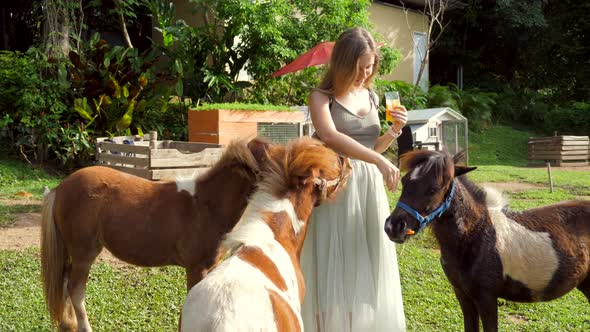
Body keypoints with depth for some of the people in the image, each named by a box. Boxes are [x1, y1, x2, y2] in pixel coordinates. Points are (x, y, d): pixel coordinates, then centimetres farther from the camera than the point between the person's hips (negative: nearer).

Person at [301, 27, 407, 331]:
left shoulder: (371, 98, 12)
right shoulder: (321, 97, -5)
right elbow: (330, 137, -24)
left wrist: (394, 131, 2)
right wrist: (380, 161, -31)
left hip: (370, 188, 5)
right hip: (336, 187, -5)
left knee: (367, 267, 10)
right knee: (335, 266, -3)